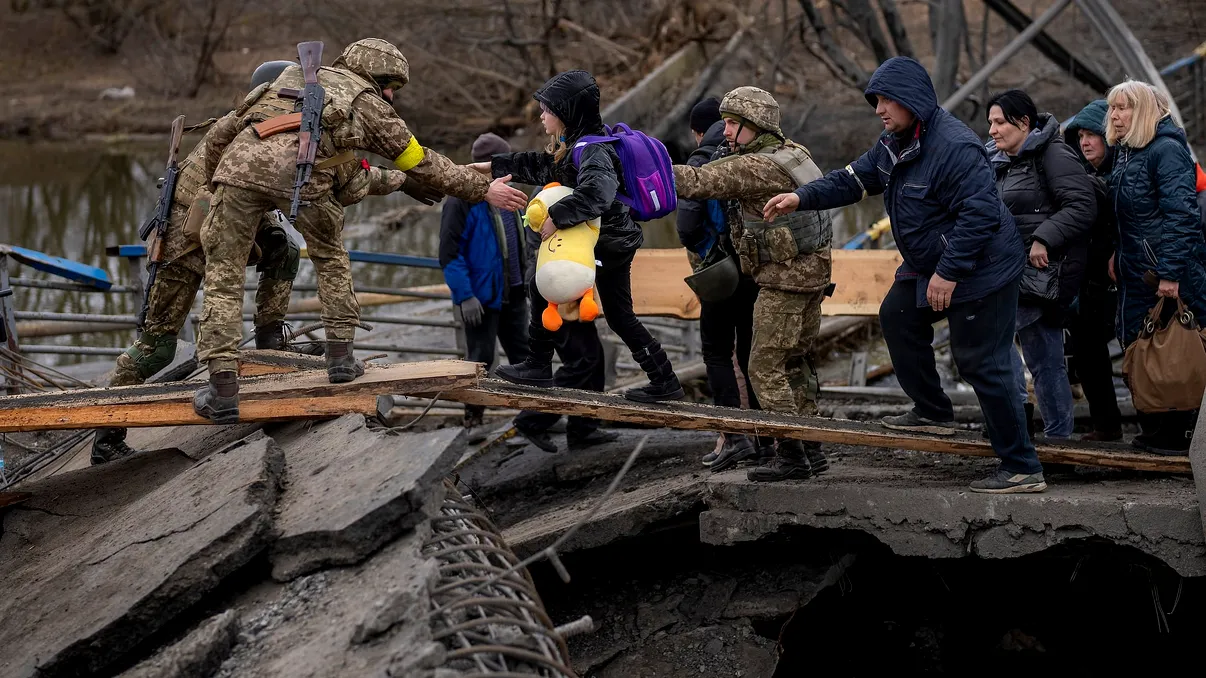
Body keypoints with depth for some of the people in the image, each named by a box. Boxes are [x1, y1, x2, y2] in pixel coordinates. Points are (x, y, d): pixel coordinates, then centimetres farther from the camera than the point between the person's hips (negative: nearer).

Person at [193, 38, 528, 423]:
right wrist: (484, 190, 34)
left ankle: (222, 390, -3)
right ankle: (340, 355, 25)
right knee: (330, 257, 26)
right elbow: (420, 163, 27)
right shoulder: (368, 102, 25)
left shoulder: (297, 74, 38)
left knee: (223, 276, 7)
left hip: (240, 160, 2)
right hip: (300, 171, -2)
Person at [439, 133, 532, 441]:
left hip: (512, 295, 7)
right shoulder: (461, 202, -14)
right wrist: (465, 296, -22)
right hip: (481, 297, -7)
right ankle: (473, 420, 9)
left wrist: (527, 283, 17)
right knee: (480, 358, -1)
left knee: (523, 354, 11)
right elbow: (449, 253, -18)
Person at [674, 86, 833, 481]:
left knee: (766, 368, -4)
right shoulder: (792, 154, 9)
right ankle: (811, 451, 21)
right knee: (795, 364, 17)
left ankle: (791, 456, -3)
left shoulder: (755, 166, -19)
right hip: (811, 272, 10)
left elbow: (697, 182, -22)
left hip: (785, 279, -10)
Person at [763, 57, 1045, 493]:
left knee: (983, 364, -11)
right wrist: (803, 198, -2)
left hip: (981, 272, -11)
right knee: (897, 316, 24)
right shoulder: (894, 145, 6)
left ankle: (1022, 469, -8)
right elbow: (854, 179, 13)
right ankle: (932, 412, 35)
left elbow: (980, 214, -30)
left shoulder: (954, 147, -26)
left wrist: (948, 272, -29)